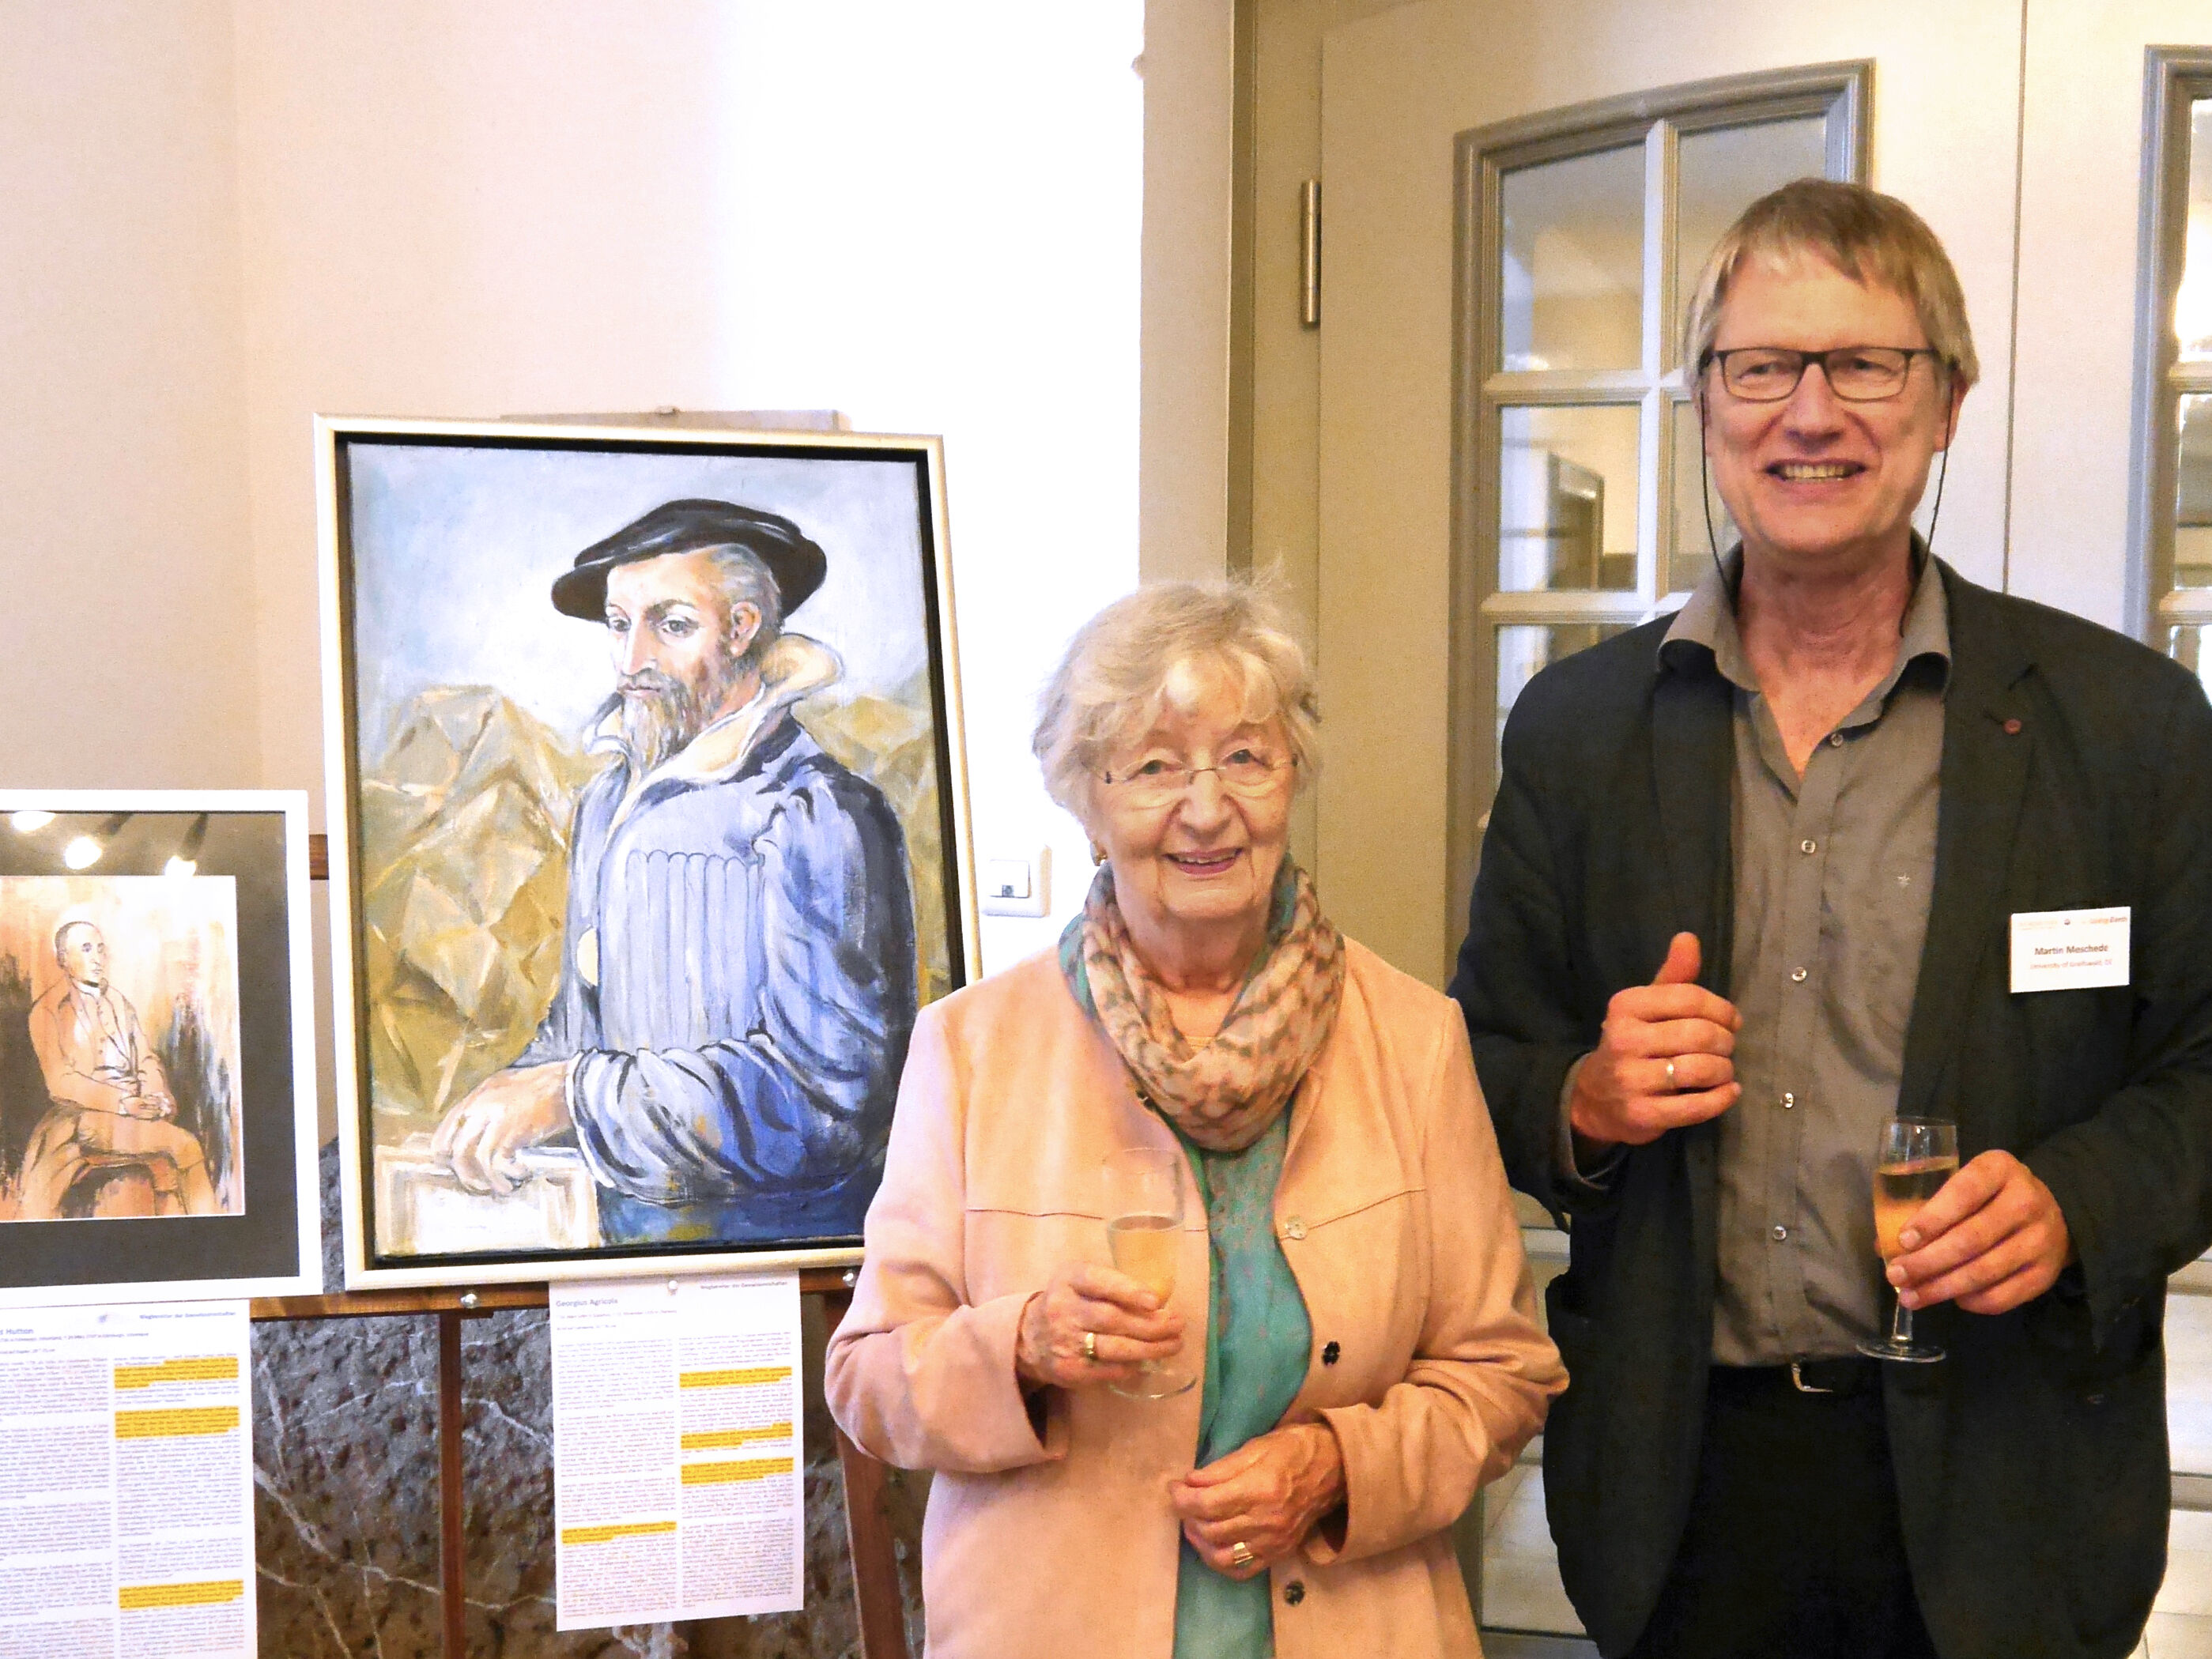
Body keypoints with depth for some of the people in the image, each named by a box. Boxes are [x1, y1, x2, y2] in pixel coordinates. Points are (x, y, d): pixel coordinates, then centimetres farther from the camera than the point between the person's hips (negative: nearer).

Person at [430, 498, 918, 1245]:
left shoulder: (820, 816, -12)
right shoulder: (607, 802, 13)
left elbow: (828, 1093, -20)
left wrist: (570, 1096, -19)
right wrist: (513, 1089, 1)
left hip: (768, 1229, -6)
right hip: (615, 1226, 7)